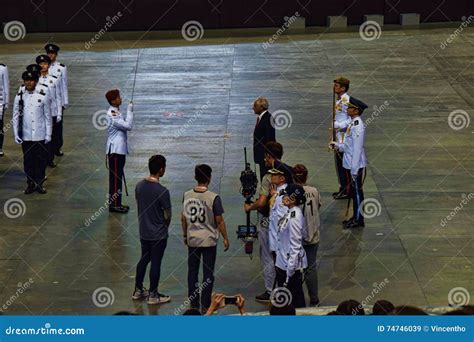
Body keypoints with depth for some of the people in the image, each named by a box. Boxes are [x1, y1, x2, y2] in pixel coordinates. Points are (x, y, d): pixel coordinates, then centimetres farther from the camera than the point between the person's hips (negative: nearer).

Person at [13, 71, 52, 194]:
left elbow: (48, 117, 1)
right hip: (26, 136, 1)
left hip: (40, 136, -1)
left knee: (41, 160, 5)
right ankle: (30, 183, 19)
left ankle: (39, 183, 17)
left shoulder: (42, 97, -3)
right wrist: (16, 134, 0)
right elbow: (16, 117, 4)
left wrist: (48, 134, -1)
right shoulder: (19, 97, -1)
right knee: (28, 160, 7)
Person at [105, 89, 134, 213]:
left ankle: (117, 203, 22)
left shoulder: (116, 112, 12)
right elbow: (128, 126, -24)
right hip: (115, 150, -10)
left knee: (118, 176, 15)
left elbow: (126, 125, 18)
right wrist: (130, 111, -19)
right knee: (115, 177, -4)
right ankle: (114, 204, 1)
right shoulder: (112, 114, -20)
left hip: (120, 149, 10)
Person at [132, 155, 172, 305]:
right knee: (156, 263, 6)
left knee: (144, 259, 21)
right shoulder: (162, 191, -24)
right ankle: (153, 295, 17)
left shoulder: (139, 186, -5)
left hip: (143, 232, 6)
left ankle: (138, 290, 31)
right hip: (158, 234, -6)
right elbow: (167, 215, -15)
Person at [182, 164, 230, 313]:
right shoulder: (213, 198, -15)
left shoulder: (187, 195, -4)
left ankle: (193, 303, 15)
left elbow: (184, 218, 5)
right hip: (209, 240, -3)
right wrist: (225, 238, 1)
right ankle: (205, 305, 7)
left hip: (192, 239, 3)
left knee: (192, 271, 12)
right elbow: (219, 221, -10)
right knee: (208, 273, 6)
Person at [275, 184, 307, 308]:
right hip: (283, 265, 10)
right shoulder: (291, 213, 6)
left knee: (296, 301, 2)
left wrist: (289, 272, -21)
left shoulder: (294, 217, -22)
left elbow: (295, 246, -22)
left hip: (291, 265, -10)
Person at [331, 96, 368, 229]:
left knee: (357, 191, 1)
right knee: (353, 190, 17)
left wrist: (354, 169, -22)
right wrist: (338, 145, 11)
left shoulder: (358, 126, -22)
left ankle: (359, 220, 10)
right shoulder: (353, 123, 7)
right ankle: (355, 217, 28)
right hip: (351, 164, 9)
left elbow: (357, 149, -23)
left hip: (356, 165, -9)